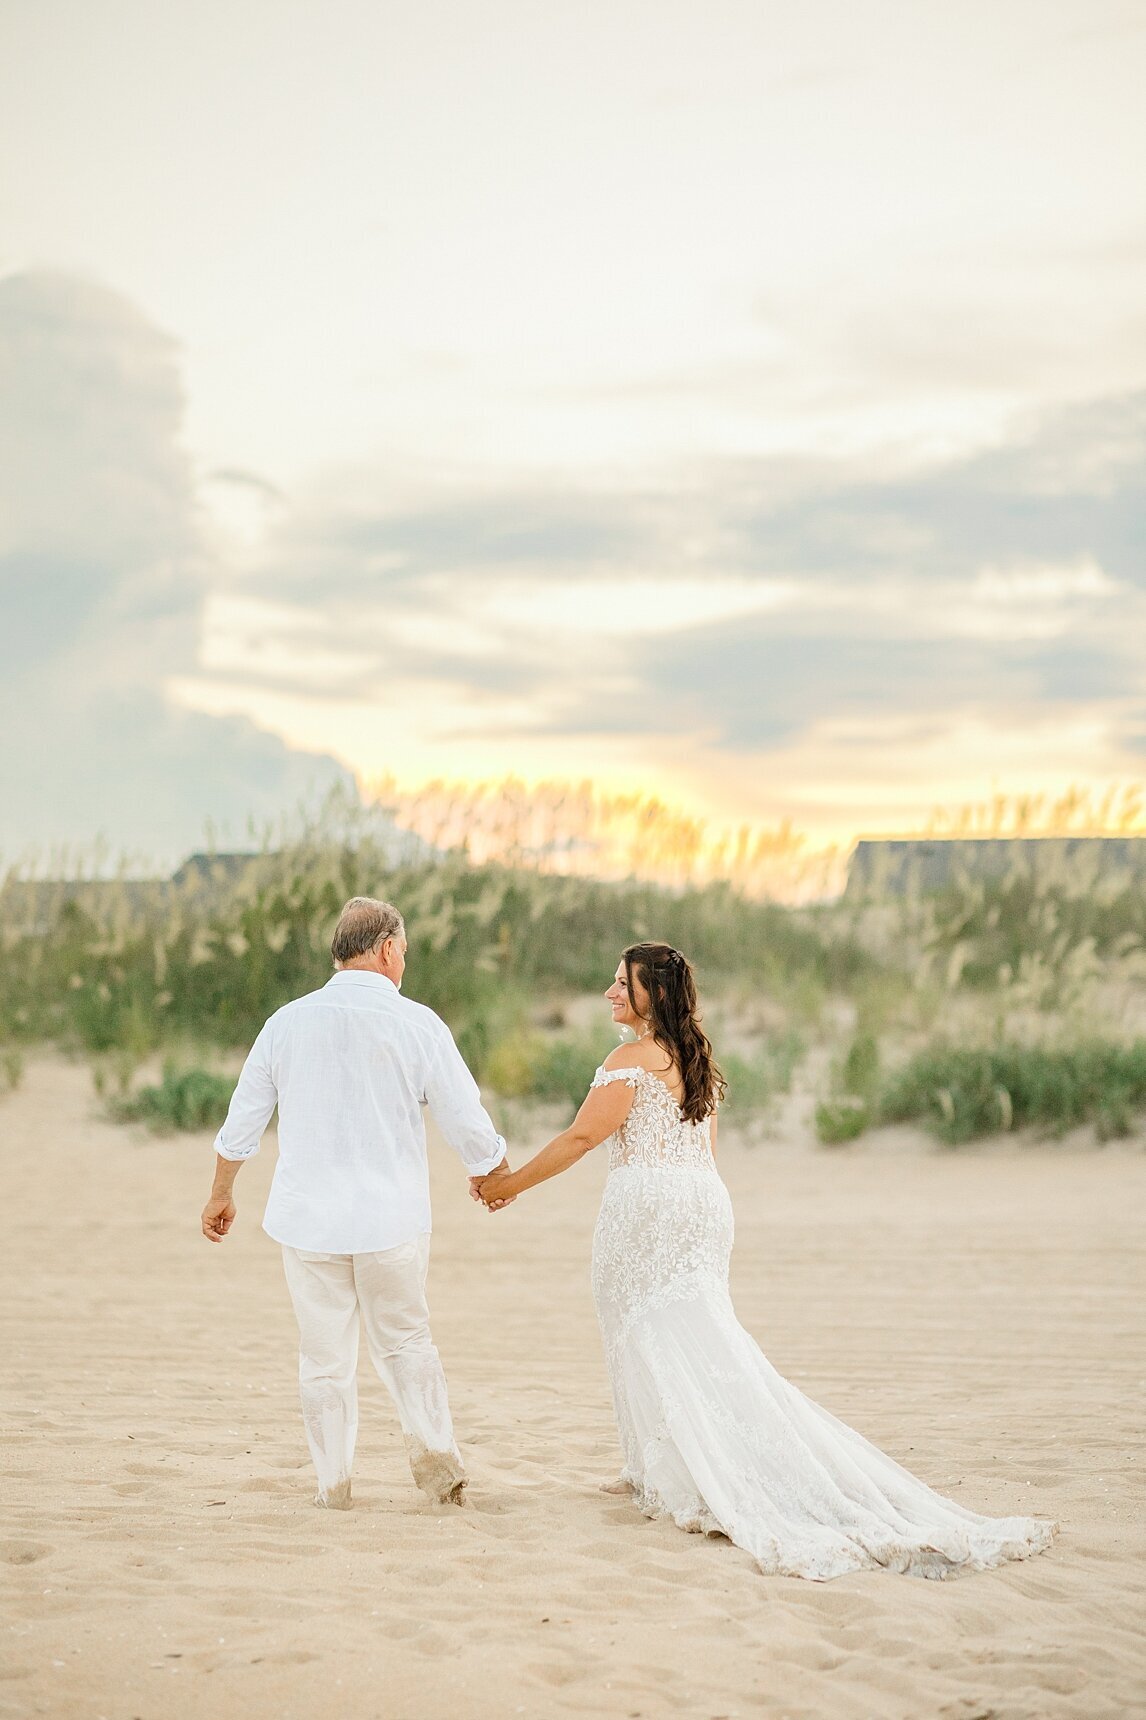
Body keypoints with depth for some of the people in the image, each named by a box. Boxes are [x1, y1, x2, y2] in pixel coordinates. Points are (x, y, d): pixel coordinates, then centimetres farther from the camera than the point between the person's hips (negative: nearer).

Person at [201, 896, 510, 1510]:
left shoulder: (288, 1022, 1)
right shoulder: (417, 1025, -7)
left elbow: (240, 1124, 8)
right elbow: (468, 1123, -3)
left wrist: (221, 1195, 23)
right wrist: (495, 1176, 17)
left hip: (308, 1218, 1)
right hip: (392, 1218, -1)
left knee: (325, 1357, 10)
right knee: (405, 1340, 17)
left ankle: (334, 1485, 13)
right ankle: (436, 1456, 6)